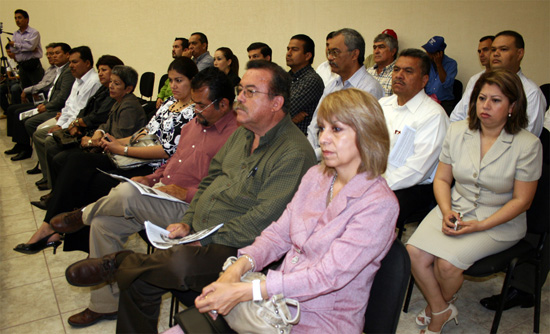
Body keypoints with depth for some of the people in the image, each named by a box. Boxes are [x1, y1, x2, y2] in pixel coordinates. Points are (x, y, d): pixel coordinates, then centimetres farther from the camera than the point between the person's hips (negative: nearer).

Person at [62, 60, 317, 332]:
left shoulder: (294, 153, -15)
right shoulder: (242, 134, 14)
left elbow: (262, 220, -20)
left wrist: (206, 241, -17)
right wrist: (188, 223, 4)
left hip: (234, 249, -8)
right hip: (198, 238, 8)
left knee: (181, 262, -34)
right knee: (137, 282, -3)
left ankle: (118, 263, -7)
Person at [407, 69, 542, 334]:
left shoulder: (528, 145, -11)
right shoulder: (458, 131, 0)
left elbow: (521, 200, -8)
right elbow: (441, 179, 5)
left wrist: (480, 226, -17)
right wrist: (447, 213, -13)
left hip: (500, 222, -3)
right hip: (455, 209, 4)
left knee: (448, 263, -24)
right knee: (414, 252, -19)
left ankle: (441, 303, 14)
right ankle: (441, 310, 7)